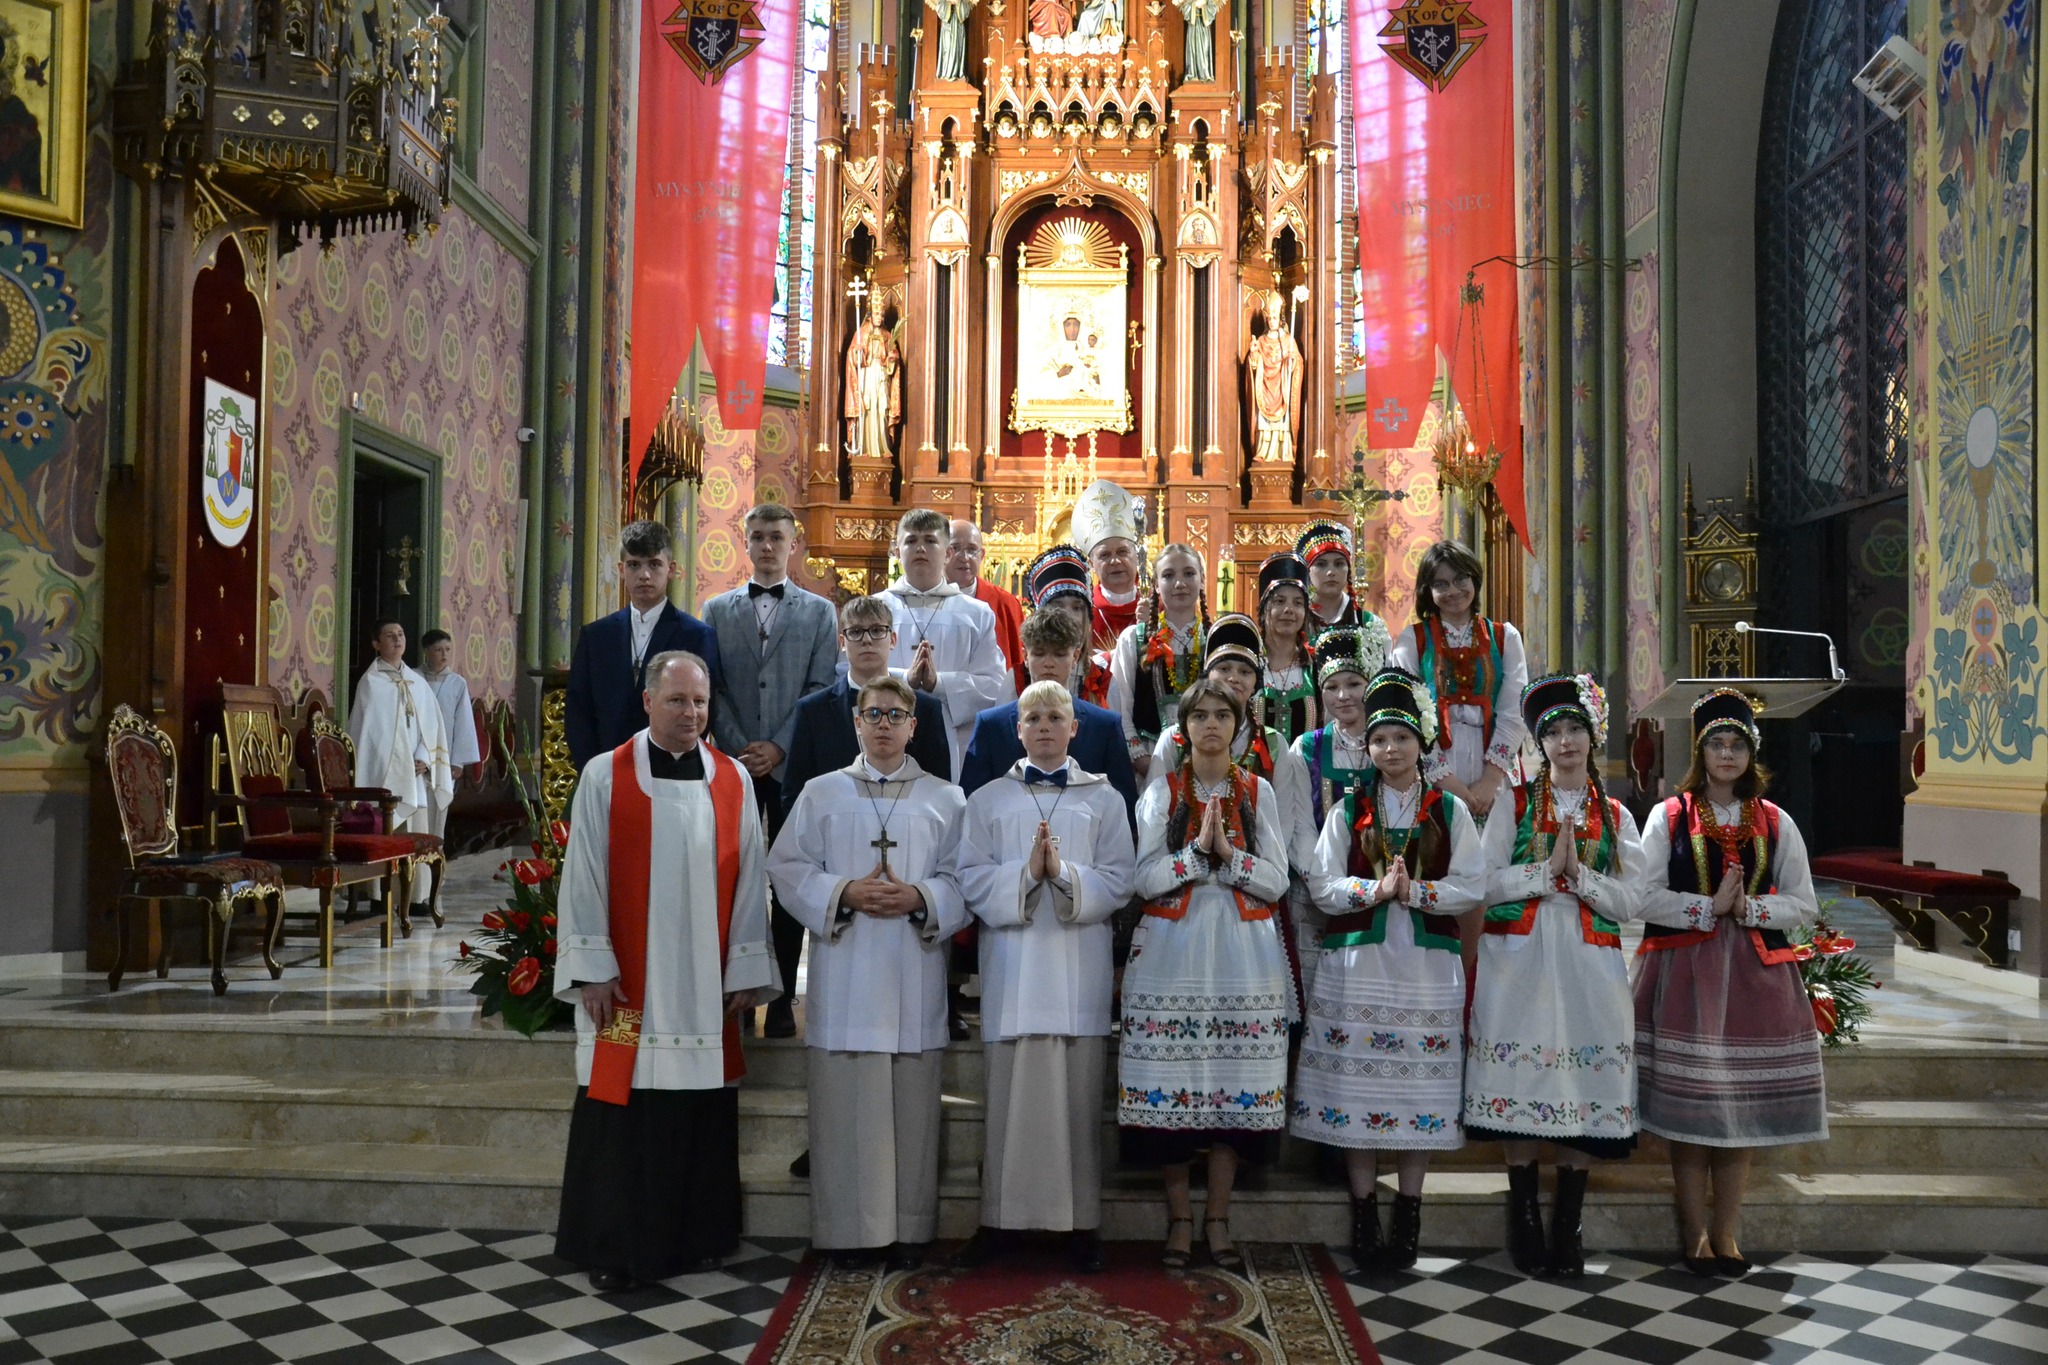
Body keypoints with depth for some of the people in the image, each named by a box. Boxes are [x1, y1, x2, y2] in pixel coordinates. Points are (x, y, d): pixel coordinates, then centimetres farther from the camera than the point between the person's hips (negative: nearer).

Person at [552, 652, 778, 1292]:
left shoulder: (734, 781, 6)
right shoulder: (605, 777, -1)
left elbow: (748, 881, 6)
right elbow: (583, 878, -3)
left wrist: (746, 972, 2)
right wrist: (591, 970, -8)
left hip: (705, 986, 3)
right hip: (626, 983, -2)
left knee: (701, 1115, 8)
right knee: (621, 1116, 2)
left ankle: (694, 1236, 22)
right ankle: (612, 1248, 15)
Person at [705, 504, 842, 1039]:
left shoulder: (819, 612, 9)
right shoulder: (717, 610, 13)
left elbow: (822, 689, 1)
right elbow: (711, 688, 6)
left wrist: (779, 747, -10)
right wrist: (739, 748, -7)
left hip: (793, 765, -1)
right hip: (734, 763, 1)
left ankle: (782, 999, 6)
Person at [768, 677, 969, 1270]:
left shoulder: (944, 799, 10)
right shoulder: (821, 794, 10)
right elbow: (787, 867, 4)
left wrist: (920, 899, -12)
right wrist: (845, 893, -11)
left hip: (914, 974, 0)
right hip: (844, 974, 0)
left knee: (912, 1104, 2)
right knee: (846, 1103, 0)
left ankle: (909, 1229, 12)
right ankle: (850, 1227, 10)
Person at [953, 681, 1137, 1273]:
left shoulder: (1105, 799, 10)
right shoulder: (987, 800, 11)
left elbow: (1118, 883, 0)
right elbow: (972, 880, 1)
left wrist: (1064, 873, -16)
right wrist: (1026, 873, -16)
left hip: (1080, 966, 0)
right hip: (1013, 964, 0)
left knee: (1080, 1097, 2)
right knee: (1009, 1096, 2)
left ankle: (1083, 1223, 12)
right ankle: (998, 1219, 11)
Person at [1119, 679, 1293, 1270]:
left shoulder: (1258, 792, 9)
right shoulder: (1161, 792, 6)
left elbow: (1276, 882, 1)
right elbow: (1146, 880, -4)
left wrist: (1228, 851, -13)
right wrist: (1198, 849, -15)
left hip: (1243, 955, 1)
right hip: (1172, 953, -1)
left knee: (1236, 1084, 1)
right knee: (1172, 1086, -2)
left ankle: (1218, 1217, 12)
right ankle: (1179, 1215, 10)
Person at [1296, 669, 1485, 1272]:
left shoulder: (1450, 811, 8)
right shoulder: (1348, 810, 8)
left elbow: (1471, 888, 0)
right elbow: (1324, 887, 1)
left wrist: (1416, 891, -14)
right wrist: (1375, 889, -15)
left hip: (1427, 967, 0)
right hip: (1356, 964, 0)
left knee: (1419, 1089, 2)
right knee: (1356, 1084, -1)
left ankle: (1408, 1219, 13)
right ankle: (1364, 1218, 10)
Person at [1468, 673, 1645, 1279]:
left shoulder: (1615, 817, 12)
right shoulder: (1515, 805, 8)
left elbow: (1629, 902, 3)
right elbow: (1486, 882, -2)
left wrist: (1578, 872, -11)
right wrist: (1547, 869, -11)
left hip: (1588, 966, 1)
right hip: (1519, 961, -1)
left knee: (1583, 1085, -2)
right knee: (1521, 1078, -3)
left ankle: (1568, 1225, 8)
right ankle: (1524, 1220, 7)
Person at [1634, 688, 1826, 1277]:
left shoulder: (1775, 824, 9)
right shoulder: (1668, 817, 2)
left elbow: (1804, 904, 6)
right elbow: (1644, 896, -6)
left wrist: (1750, 908, -9)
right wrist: (1710, 907, -12)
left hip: (1753, 975, 2)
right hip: (1684, 972, -2)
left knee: (1742, 1101, 5)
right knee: (1688, 1101, -2)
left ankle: (1727, 1231, 16)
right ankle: (1694, 1231, 10)